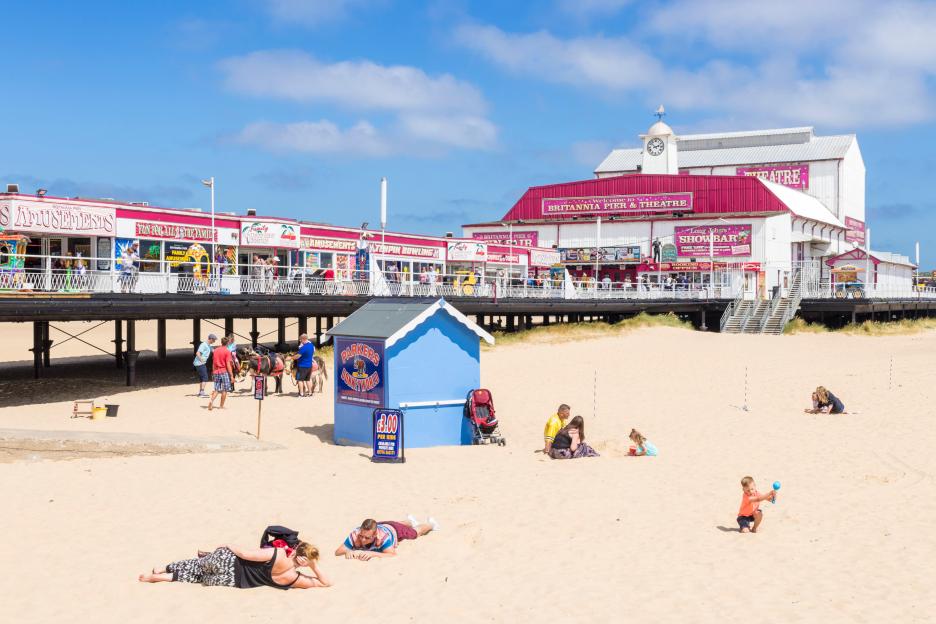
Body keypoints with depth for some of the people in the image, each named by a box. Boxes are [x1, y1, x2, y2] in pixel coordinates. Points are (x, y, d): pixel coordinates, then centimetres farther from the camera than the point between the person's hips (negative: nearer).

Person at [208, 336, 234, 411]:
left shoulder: (215, 350, 7)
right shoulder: (227, 352, -10)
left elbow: (213, 363, 11)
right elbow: (228, 365, -13)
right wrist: (231, 375, -9)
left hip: (216, 372, 5)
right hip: (224, 372, -5)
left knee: (217, 389, 9)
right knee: (224, 390, 6)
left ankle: (211, 400, -15)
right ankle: (222, 406, 10)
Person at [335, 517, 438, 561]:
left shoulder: (383, 536, -52)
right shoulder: (355, 535, -45)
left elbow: (392, 554, -56)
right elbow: (337, 552, -44)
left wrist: (372, 553, -67)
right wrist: (347, 552, -65)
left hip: (393, 529, -3)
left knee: (416, 532, 29)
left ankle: (430, 524, 61)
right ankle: (410, 521, 73)